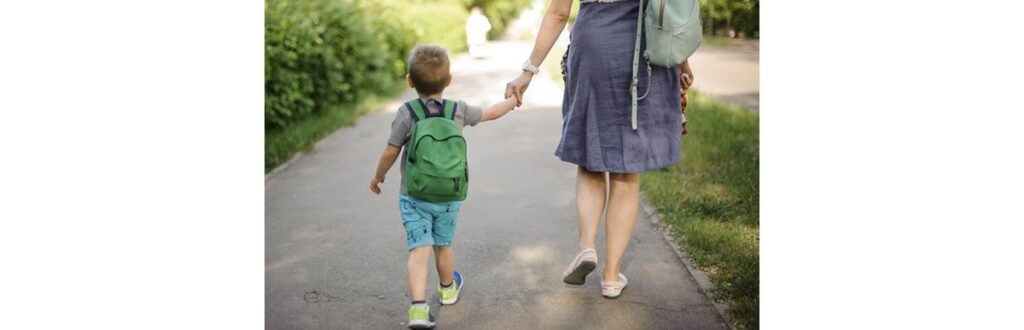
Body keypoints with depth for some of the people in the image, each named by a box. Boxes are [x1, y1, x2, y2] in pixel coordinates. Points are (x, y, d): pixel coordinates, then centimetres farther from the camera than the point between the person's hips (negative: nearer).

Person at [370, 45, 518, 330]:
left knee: (419, 249, -6)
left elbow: (390, 152, -7)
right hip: (449, 197, 3)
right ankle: (448, 289, 44)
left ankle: (419, 307, -20)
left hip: (414, 197, -2)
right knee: (444, 245, 21)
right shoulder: (459, 110, -2)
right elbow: (490, 113, 13)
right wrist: (513, 100, 32)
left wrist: (377, 177, 11)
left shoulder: (406, 114, -11)